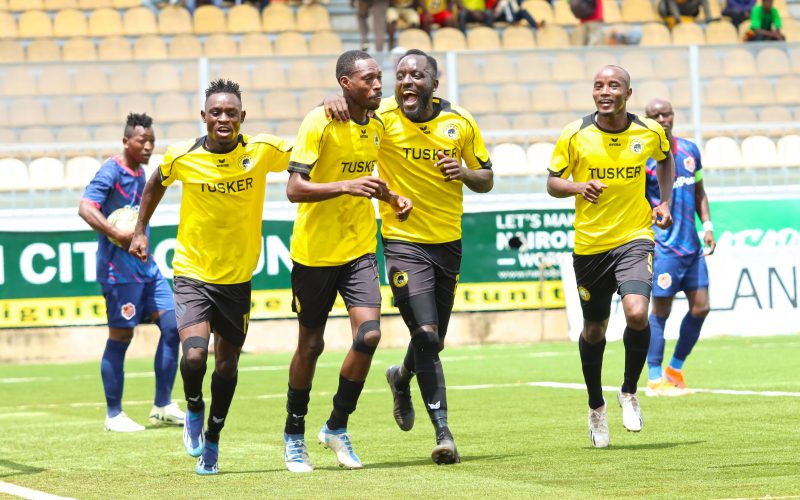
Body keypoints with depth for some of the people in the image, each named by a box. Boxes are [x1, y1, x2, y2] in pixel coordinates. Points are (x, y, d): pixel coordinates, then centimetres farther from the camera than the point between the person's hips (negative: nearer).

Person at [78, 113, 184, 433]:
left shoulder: (140, 173, 15)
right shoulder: (111, 171, -11)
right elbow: (86, 208, -23)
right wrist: (118, 235, -32)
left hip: (145, 266, 8)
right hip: (119, 268, -8)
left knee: (171, 325, 2)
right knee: (120, 337, -3)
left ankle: (163, 407, 9)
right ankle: (114, 415, 6)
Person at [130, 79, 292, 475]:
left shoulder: (262, 151, -10)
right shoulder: (182, 157, -10)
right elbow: (156, 183, 11)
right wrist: (140, 230, 11)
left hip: (238, 277, 2)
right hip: (193, 273, -2)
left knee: (227, 364, 12)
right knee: (194, 355, -21)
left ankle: (211, 440, 34)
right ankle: (193, 409, 12)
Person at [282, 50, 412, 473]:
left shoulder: (376, 126, 6)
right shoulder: (319, 123, -14)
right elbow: (294, 189, -19)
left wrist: (391, 198, 7)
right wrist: (346, 186, -30)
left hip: (359, 248, 4)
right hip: (314, 251, -4)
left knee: (369, 332, -14)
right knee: (311, 344, 5)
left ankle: (337, 426, 4)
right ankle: (294, 433, 26)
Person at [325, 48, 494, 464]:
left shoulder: (460, 122, 0)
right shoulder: (382, 116, -9)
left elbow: (486, 179, 9)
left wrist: (464, 173, -13)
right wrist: (334, 102, -29)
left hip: (447, 241, 4)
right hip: (403, 240, -4)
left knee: (434, 341, 16)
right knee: (426, 335, -17)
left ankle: (402, 378, 50)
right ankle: (443, 433, -12)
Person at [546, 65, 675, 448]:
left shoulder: (650, 132, -2)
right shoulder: (574, 135, -6)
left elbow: (665, 159, 21)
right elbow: (552, 183, 2)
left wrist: (664, 201, 9)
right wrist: (579, 188, -19)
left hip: (634, 237, -1)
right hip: (589, 243, 1)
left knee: (637, 313, -23)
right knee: (594, 329, 11)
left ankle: (629, 393, 2)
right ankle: (596, 407, 34)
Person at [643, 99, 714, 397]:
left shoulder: (690, 150, 11)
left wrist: (707, 225, 10)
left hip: (691, 244, 6)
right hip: (663, 246, -6)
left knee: (700, 307, 4)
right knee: (661, 311, -5)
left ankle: (675, 369, 19)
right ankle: (655, 380, 3)